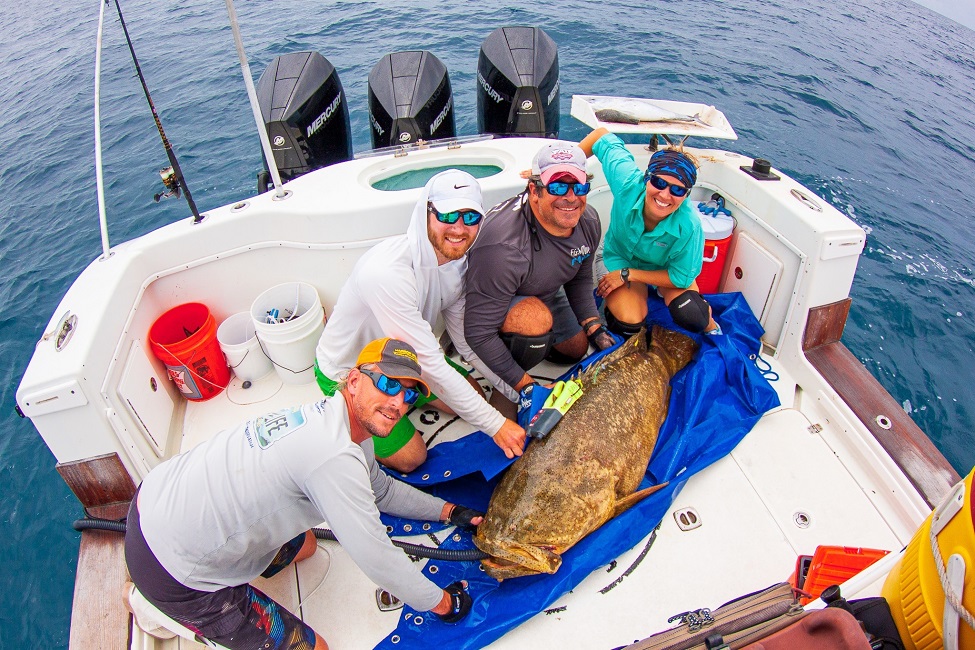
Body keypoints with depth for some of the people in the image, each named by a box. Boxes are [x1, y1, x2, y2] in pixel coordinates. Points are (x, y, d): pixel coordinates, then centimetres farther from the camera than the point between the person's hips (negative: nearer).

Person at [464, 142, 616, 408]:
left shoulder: (588, 222, -17)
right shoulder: (503, 246, -42)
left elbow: (580, 279, 5)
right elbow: (479, 332, -37)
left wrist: (595, 328, -6)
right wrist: (525, 386, -31)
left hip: (545, 295, 8)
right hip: (485, 304, -7)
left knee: (577, 349, 18)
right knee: (537, 318, -38)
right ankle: (505, 386, -9)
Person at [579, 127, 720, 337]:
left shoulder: (689, 226, -36)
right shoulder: (629, 182, -35)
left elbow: (682, 277, -23)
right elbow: (603, 136, -20)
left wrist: (627, 275, -25)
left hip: (667, 269, 0)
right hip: (620, 258, 1)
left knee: (690, 317, -27)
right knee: (629, 324, -23)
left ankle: (709, 326, 11)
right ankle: (612, 301, 13)